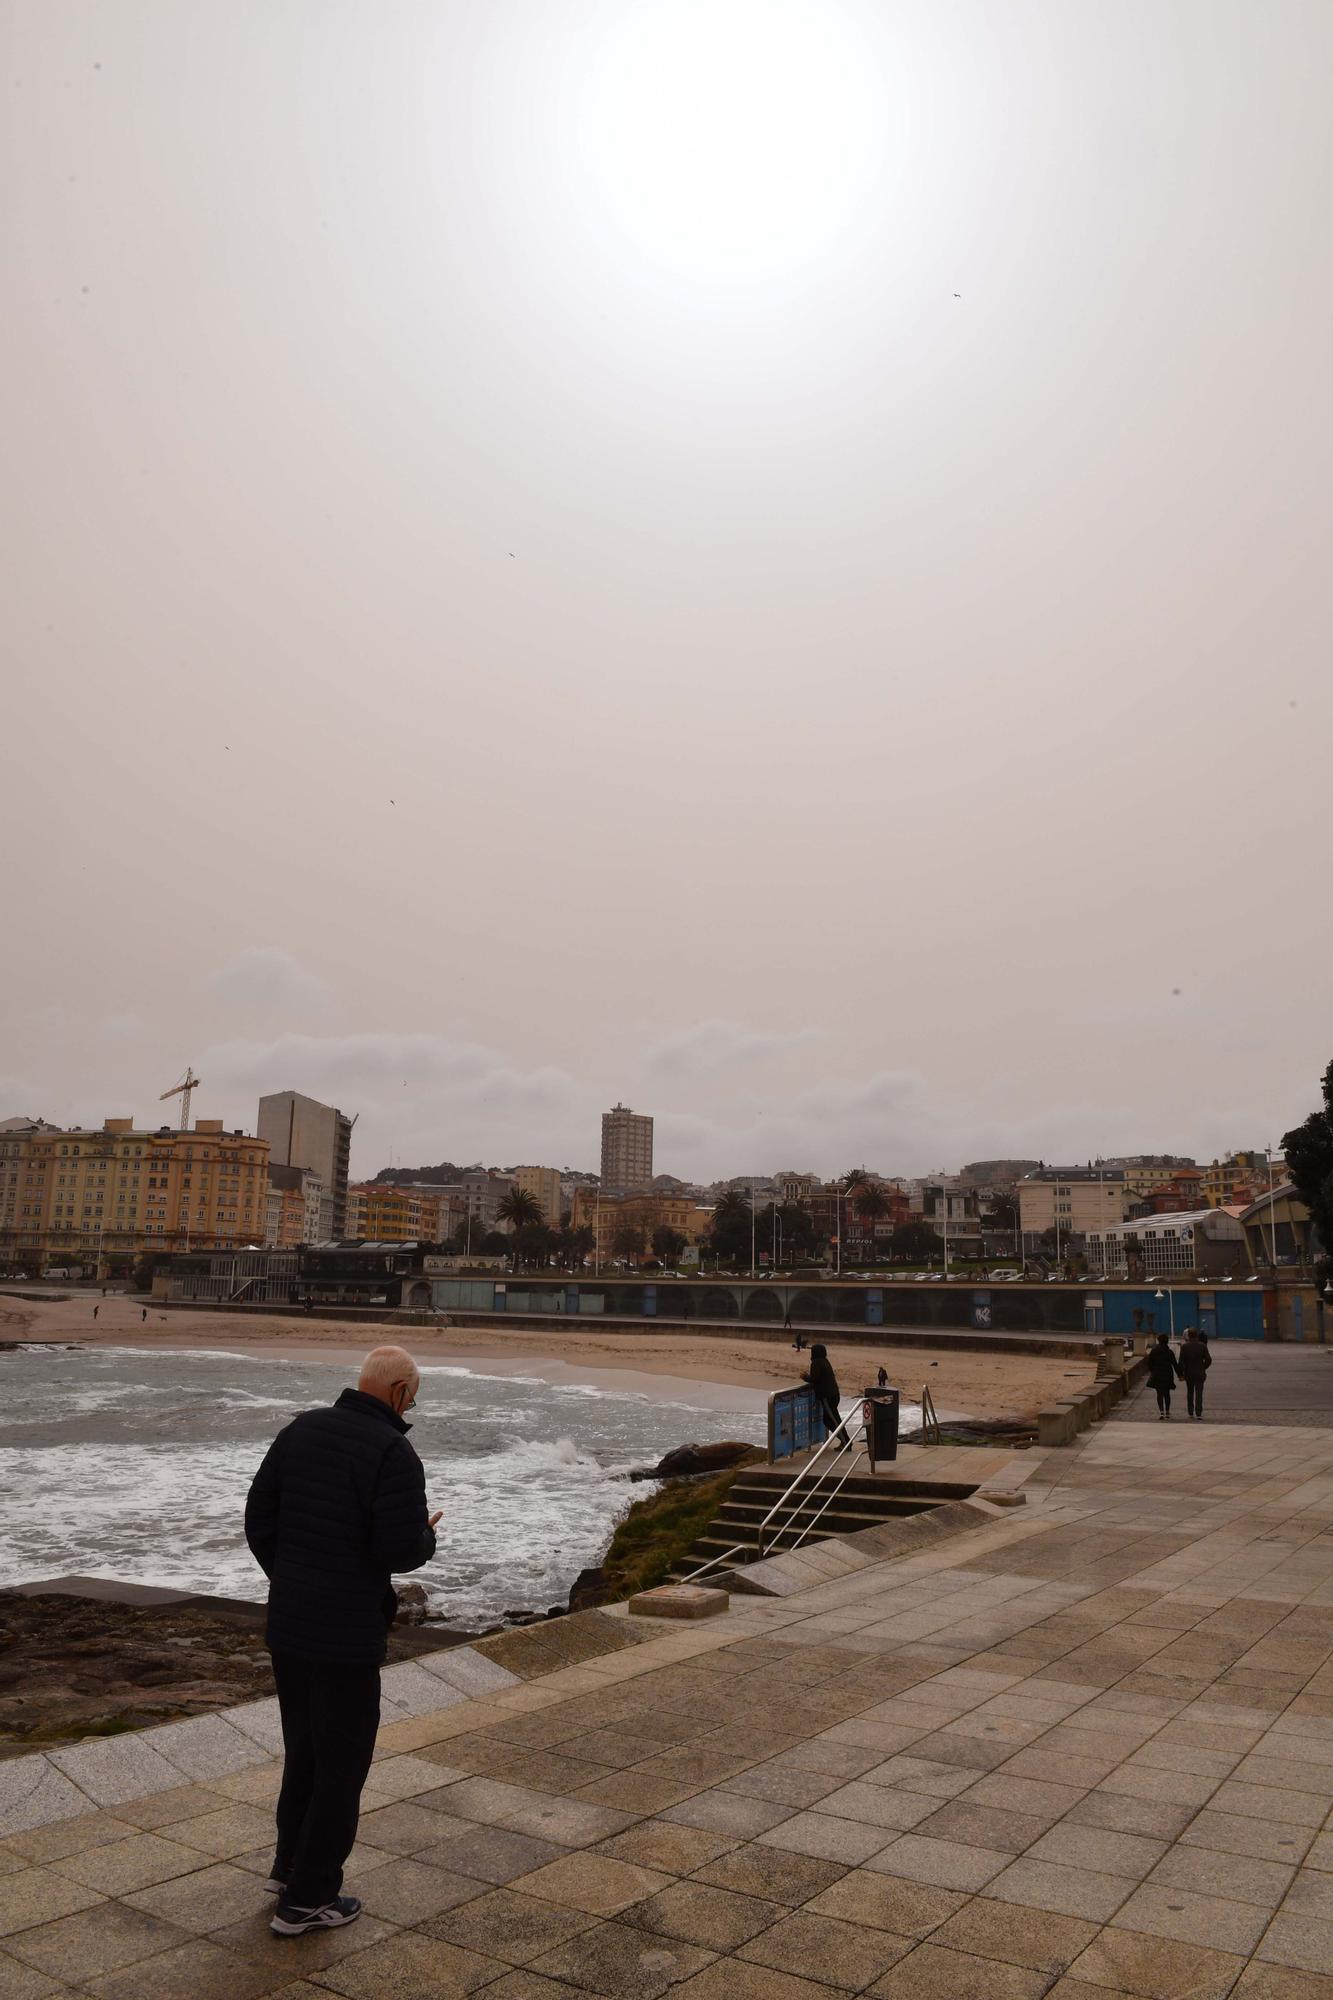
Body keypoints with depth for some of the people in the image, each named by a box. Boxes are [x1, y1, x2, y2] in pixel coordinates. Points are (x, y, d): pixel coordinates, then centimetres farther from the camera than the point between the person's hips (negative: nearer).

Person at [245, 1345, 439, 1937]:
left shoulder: (300, 1430, 2)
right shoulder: (393, 1452, -20)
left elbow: (258, 1521, 6)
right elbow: (401, 1551, -23)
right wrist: (428, 1537, -1)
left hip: (287, 1622, 7)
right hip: (346, 1633, -7)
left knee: (305, 1747, 26)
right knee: (342, 1761, 11)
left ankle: (291, 1863, 39)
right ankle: (307, 1899, 22)